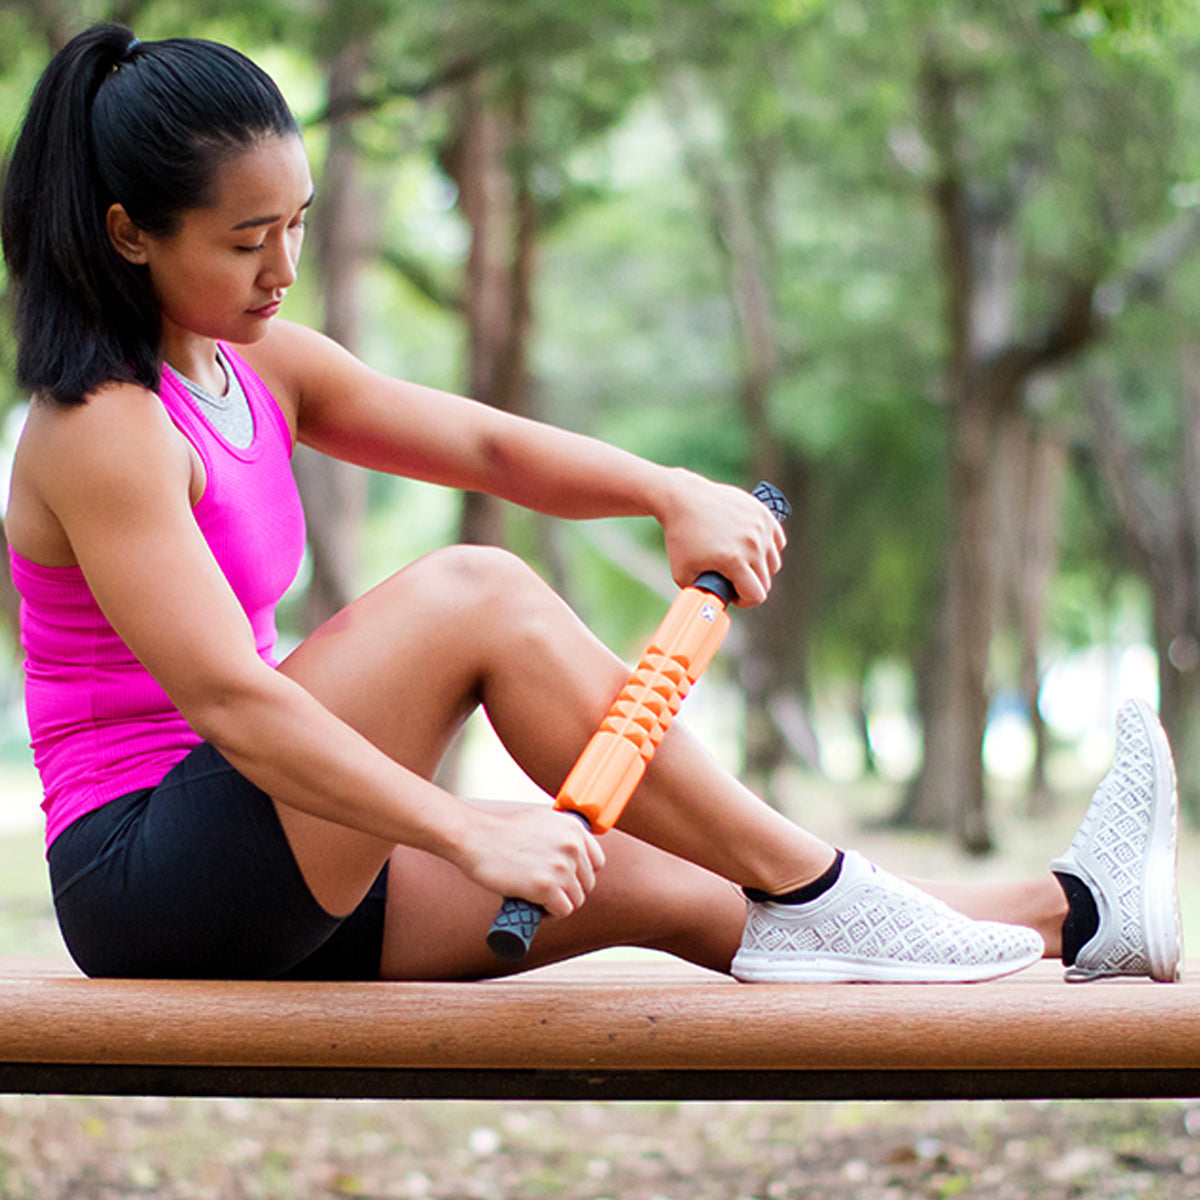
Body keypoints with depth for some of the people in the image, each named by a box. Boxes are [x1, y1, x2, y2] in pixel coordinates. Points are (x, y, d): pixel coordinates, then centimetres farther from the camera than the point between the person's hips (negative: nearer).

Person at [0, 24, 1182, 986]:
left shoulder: (257, 365, 10)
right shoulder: (101, 432, -18)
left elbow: (486, 445, 4)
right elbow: (229, 700, -27)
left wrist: (674, 493, -13)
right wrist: (472, 838, -32)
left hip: (283, 881, 8)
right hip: (150, 877, -8)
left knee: (652, 876, 1)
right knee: (476, 592, -23)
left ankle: (1066, 916, 2)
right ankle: (806, 890, -16)